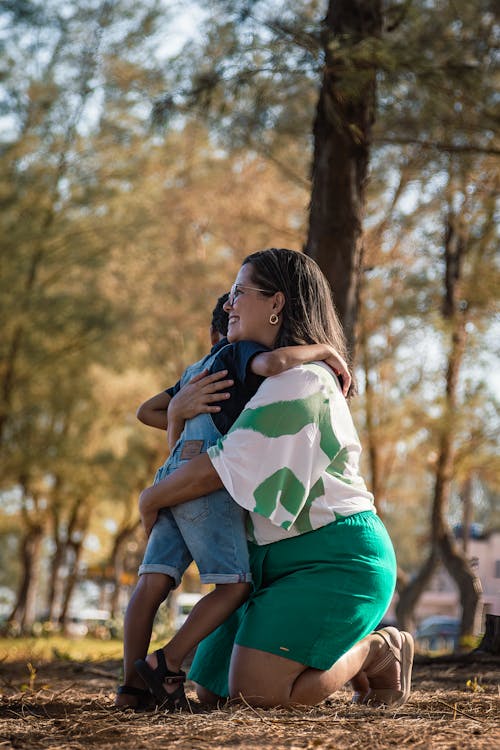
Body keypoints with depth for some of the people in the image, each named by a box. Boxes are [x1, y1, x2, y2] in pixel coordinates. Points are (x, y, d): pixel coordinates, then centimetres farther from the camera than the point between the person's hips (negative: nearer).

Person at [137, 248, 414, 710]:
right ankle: (347, 654, 17)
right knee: (213, 691, 4)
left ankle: (379, 650, 2)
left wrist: (151, 499, -3)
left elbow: (216, 470, -18)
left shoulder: (299, 379, -17)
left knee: (258, 690, -23)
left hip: (337, 556, -10)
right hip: (281, 561, 10)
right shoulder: (265, 378, 18)